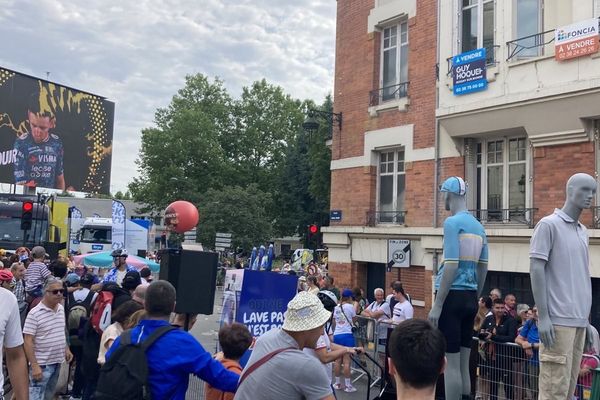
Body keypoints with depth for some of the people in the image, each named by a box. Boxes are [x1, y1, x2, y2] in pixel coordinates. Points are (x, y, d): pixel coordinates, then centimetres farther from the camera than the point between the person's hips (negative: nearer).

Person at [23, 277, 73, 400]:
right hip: (42, 364, -7)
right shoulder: (35, 313, -17)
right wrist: (34, 365, -20)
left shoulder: (61, 309, 5)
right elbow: (28, 341, -17)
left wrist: (66, 348, 11)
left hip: (57, 362, 7)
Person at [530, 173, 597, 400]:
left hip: (578, 320, 7)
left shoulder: (583, 231, 17)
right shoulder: (549, 225, -5)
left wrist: (586, 320, 18)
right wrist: (543, 316, -15)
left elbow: (582, 277, 20)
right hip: (558, 320, -7)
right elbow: (536, 270, -11)